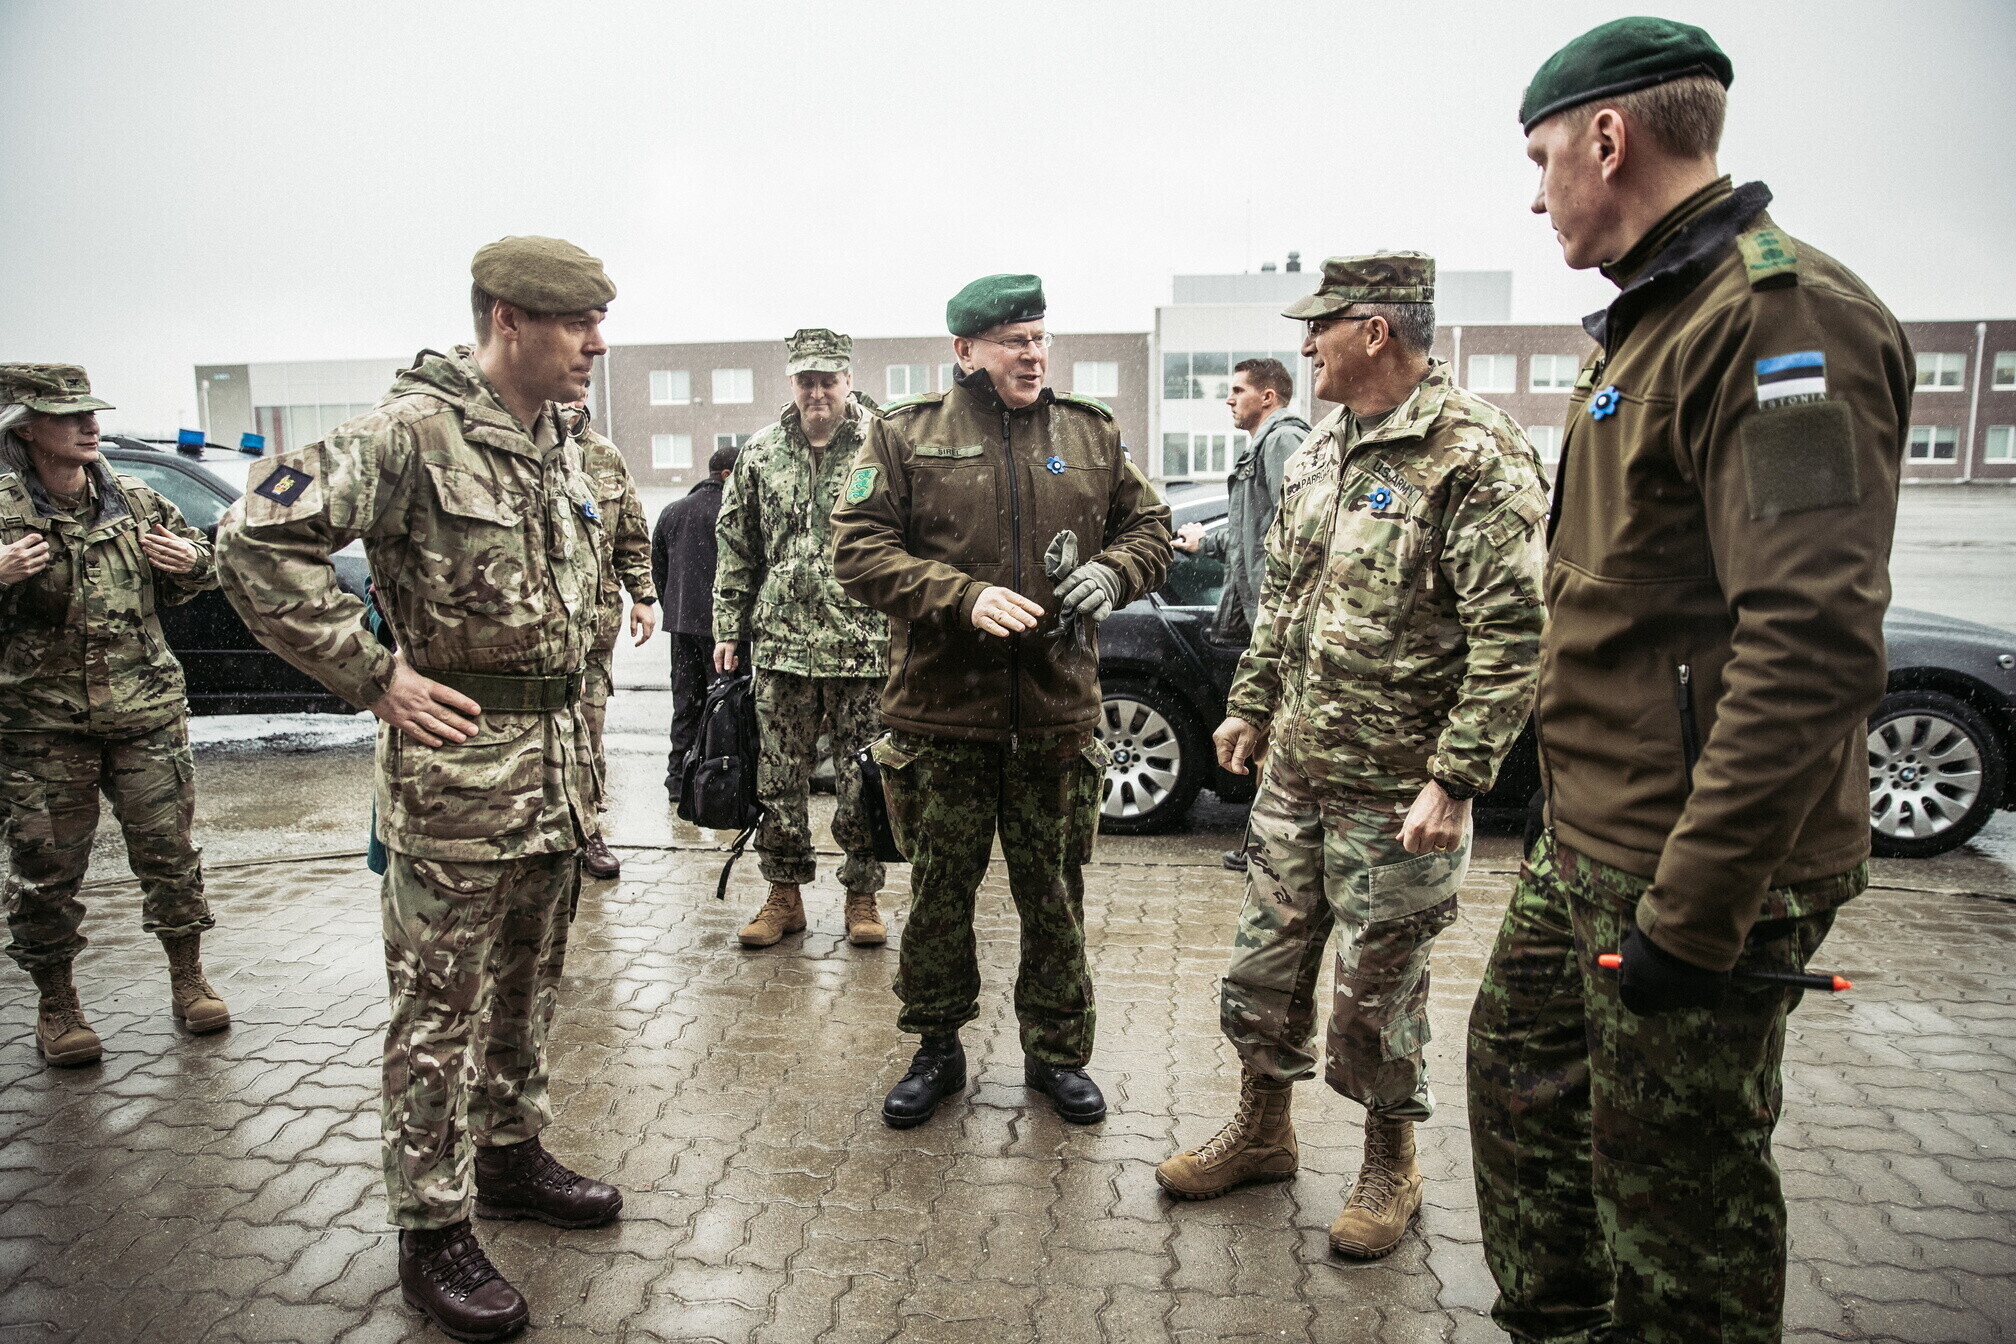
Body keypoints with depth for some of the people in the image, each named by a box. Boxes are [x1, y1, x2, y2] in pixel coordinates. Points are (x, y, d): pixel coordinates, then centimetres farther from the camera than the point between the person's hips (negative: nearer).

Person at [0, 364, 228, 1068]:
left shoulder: (136, 502, 6)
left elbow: (198, 571, 20)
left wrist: (191, 563, -2)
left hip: (146, 715, 2)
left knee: (169, 852, 7)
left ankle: (188, 982, 24)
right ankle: (56, 1008, 24)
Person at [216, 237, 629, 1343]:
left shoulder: (560, 443, 10)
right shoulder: (412, 431, -15)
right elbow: (255, 539, -21)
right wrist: (375, 677, -18)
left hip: (558, 763, 8)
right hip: (457, 766, -8)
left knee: (528, 983, 20)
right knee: (440, 1010, 4)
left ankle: (510, 1156, 38)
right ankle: (432, 1232, 19)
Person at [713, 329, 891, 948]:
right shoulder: (760, 453, 9)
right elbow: (736, 548, 13)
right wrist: (728, 628, 9)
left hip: (864, 645, -2)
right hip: (781, 643, 3)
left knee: (862, 780, 5)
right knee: (780, 778, 8)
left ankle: (862, 895, 21)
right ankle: (784, 895, 23)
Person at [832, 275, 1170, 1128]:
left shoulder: (1092, 435, 9)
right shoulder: (904, 435, 0)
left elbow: (1149, 527, 16)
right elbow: (859, 551, -6)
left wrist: (1112, 572, -7)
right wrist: (964, 597, -19)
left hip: (1058, 711, 2)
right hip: (940, 709, -1)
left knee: (1053, 895, 11)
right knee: (939, 890, 10)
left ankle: (1057, 1053, 30)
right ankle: (937, 1050, 30)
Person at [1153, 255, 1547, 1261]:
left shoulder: (1476, 454, -15)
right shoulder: (1321, 448, 11)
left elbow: (1510, 634, -18)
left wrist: (1454, 779, -21)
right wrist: (1249, 705, 17)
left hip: (1394, 792, -7)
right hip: (1293, 771, 7)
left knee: (1378, 990, 7)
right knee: (1263, 961, 16)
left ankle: (1391, 1163, 31)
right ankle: (1261, 1131, 37)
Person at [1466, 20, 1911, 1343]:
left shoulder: (1781, 316, -18)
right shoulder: (1651, 320, 14)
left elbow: (1812, 648, -27)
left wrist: (1692, 912, -24)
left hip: (1688, 871, -10)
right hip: (1590, 842, 10)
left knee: (1677, 1186, 6)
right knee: (1523, 1075, 23)